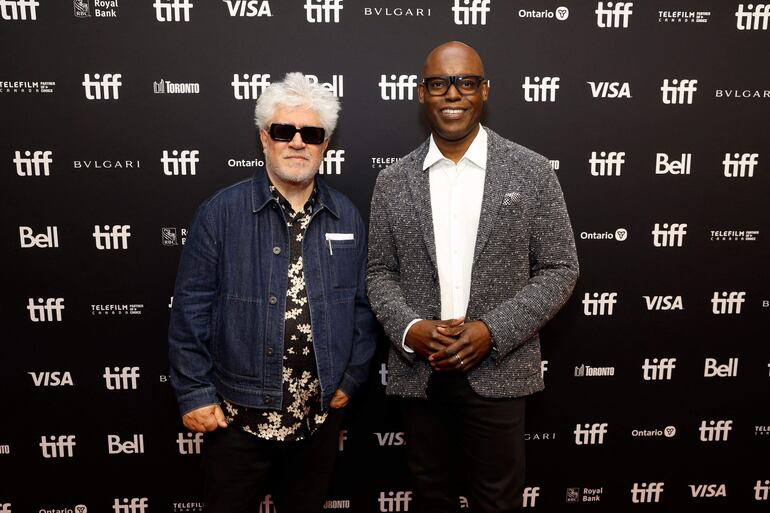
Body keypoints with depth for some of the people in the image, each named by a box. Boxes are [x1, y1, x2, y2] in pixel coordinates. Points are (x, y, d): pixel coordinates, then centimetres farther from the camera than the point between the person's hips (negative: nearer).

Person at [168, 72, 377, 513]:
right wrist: (195, 393, -7)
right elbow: (191, 309, -7)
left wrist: (350, 378, 2)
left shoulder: (347, 217, 1)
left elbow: (363, 306, 5)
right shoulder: (221, 212, -8)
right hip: (238, 412, -2)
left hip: (321, 413, 3)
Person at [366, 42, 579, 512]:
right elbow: (379, 273, 6)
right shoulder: (393, 182, 3)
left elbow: (560, 269, -3)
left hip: (498, 371, -1)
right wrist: (409, 329, -12)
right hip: (418, 372, 2)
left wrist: (493, 332, -14)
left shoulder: (532, 172, -3)